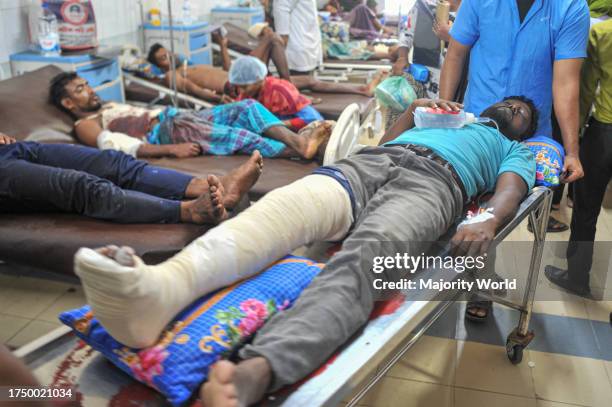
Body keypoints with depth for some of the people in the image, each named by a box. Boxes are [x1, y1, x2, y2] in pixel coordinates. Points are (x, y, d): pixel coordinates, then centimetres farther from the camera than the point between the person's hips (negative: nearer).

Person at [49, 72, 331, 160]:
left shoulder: (110, 106, 34)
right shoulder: (85, 125, 7)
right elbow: (120, 147, -11)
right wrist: (171, 149, -24)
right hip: (164, 131, -8)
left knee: (247, 107, -12)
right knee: (236, 134, -27)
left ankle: (297, 140, -27)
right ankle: (298, 150, -29)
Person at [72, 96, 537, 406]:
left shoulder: (515, 152, 34)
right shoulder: (450, 115, 48)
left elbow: (511, 190, 8)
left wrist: (489, 222, -13)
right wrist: (416, 106, 33)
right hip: (368, 160, 4)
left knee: (364, 258, -40)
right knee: (284, 207, -31)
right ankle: (158, 288, -58)